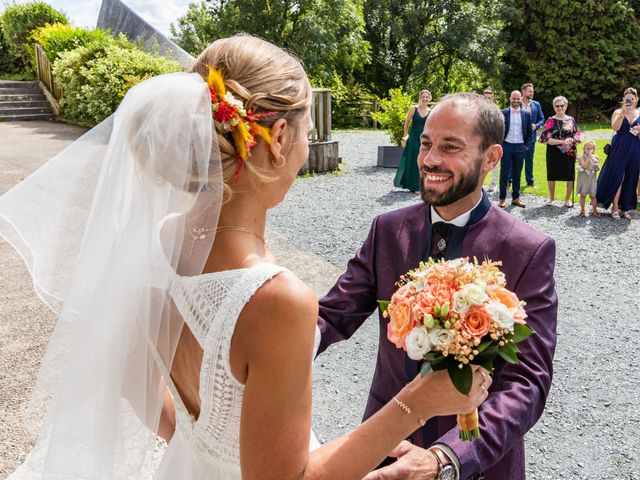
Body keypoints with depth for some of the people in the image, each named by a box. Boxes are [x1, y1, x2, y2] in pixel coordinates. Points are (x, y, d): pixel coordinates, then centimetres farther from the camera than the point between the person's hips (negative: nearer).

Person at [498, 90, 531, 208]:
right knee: (504, 173, 1)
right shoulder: (503, 113, -2)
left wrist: (526, 145, 3)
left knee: (517, 174, 8)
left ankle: (516, 198, 15)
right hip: (506, 146, -2)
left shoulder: (526, 114, 6)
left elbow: (529, 132, 11)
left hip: (520, 147, 2)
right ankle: (502, 198, 7)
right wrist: (500, 143, -4)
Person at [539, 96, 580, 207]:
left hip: (569, 152, 2)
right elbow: (546, 138, -9)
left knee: (570, 175, 2)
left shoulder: (571, 120, 8)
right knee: (552, 175, 6)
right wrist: (562, 141, -18)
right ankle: (551, 198, 22)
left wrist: (572, 140, -15)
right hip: (554, 153, -2)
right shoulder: (550, 121, 0)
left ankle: (568, 199, 17)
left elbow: (577, 136, 8)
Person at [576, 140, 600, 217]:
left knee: (593, 195, 5)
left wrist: (597, 167, -14)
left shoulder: (596, 157, 5)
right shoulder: (582, 157, -7)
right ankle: (582, 210, 14)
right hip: (584, 178, -3)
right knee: (583, 195, 4)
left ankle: (594, 210, 15)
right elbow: (584, 166, -22)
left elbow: (598, 169, 8)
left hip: (592, 178, 3)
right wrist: (589, 157, -24)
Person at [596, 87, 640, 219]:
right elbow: (615, 127, -18)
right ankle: (615, 207, 1)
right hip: (619, 149, -3)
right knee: (618, 177, -6)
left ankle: (625, 207, 17)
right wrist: (622, 113, -28)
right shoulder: (618, 112, 0)